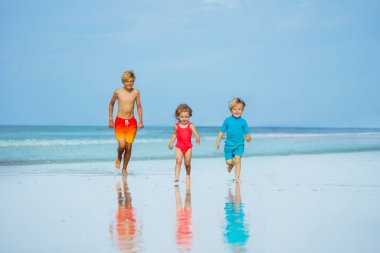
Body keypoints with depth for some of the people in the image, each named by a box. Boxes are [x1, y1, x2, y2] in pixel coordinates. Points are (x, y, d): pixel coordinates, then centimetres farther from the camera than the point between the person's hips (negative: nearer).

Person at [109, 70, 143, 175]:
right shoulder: (118, 92, -2)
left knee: (129, 147, 1)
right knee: (122, 144, -19)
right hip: (119, 121, -2)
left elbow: (139, 107, 11)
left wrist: (140, 121, 4)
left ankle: (124, 169, 18)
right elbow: (111, 104, 13)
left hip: (131, 122, 2)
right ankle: (119, 158, 13)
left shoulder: (136, 92, 1)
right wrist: (110, 119, 12)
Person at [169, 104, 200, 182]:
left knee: (187, 163, 6)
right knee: (178, 161, -15)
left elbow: (195, 133, -16)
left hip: (188, 147, 0)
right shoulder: (176, 126, 1)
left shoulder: (190, 125, -5)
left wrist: (198, 139, -35)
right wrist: (171, 142, 7)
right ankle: (177, 177, -18)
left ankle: (188, 175, 27)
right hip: (179, 146, 0)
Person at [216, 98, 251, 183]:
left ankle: (237, 177, -9)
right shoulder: (227, 120, 1)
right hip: (229, 144, 1)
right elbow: (222, 131, 5)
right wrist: (218, 141, 0)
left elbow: (247, 133, 0)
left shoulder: (243, 121, 0)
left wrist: (248, 137, -21)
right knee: (229, 161, -1)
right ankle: (231, 165, 36)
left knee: (237, 160, -15)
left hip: (239, 145, -1)